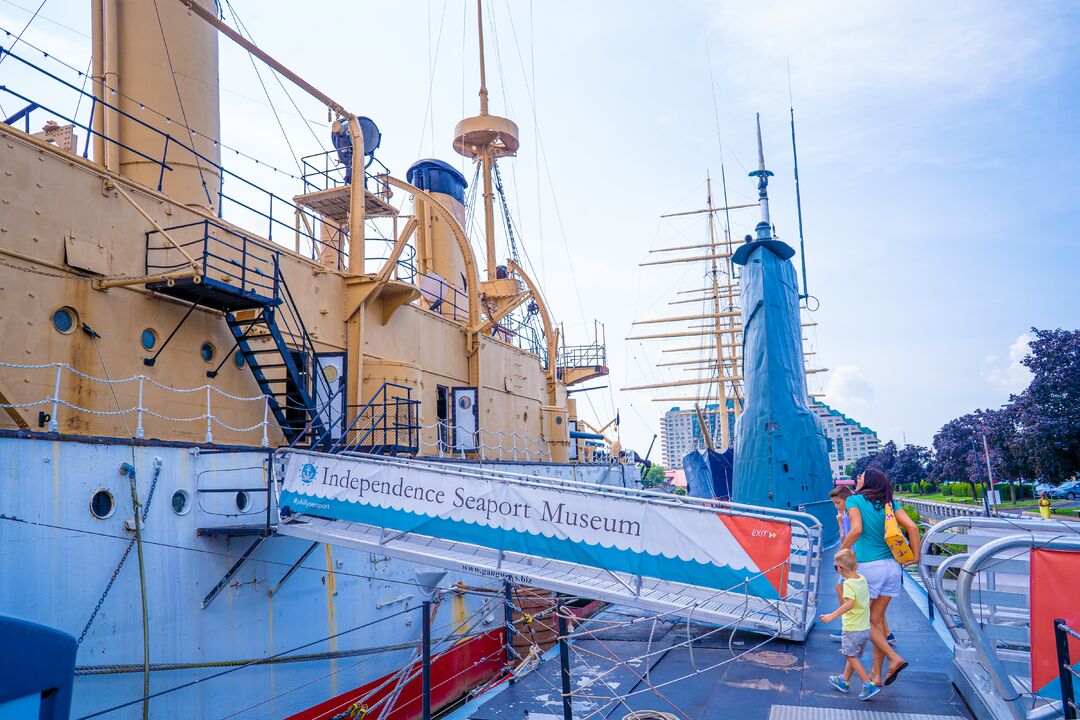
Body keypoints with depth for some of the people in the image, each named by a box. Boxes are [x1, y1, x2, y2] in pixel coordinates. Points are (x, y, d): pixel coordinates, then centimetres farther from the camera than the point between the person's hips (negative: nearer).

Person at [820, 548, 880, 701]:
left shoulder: (848, 583, -20)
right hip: (866, 629, 8)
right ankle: (844, 681, 32)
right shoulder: (863, 579, 4)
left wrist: (832, 615, -34)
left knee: (852, 657, 4)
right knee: (854, 656, 19)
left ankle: (869, 684, -1)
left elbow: (850, 603, -34)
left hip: (852, 630, -8)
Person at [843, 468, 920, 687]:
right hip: (892, 566, 6)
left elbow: (856, 530, -18)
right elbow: (912, 527, -1)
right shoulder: (889, 504, 10)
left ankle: (894, 658, -6)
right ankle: (876, 674, 17)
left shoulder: (854, 500, -3)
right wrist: (915, 557, 5)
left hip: (868, 566, -5)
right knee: (877, 618, 13)